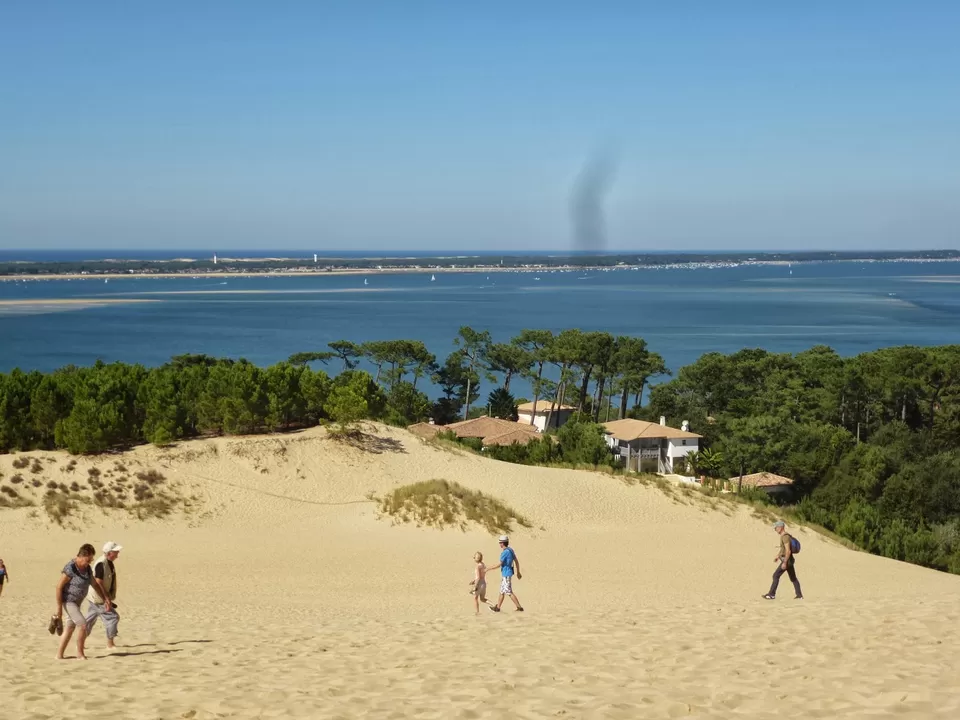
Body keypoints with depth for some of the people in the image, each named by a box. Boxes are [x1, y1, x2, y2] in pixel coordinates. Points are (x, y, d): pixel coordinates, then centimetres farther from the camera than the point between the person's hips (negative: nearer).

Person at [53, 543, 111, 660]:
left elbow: (96, 584, 13)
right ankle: (80, 653, -2)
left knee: (70, 629, 13)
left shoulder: (87, 569, 2)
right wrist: (59, 608, -20)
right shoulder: (70, 568, -23)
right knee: (83, 624, -15)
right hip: (68, 601, -9)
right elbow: (59, 587, -21)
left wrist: (106, 599, 7)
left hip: (77, 602, 9)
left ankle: (59, 655, 21)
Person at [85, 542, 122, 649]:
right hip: (99, 598, -10)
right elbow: (98, 584, -25)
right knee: (113, 617, -6)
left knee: (90, 620, 16)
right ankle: (110, 644, 3)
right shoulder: (101, 564, -24)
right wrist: (106, 600, -25)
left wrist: (109, 598, 19)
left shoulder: (109, 563, 6)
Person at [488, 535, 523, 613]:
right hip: (506, 573, 10)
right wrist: (518, 572, 21)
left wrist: (489, 568, -8)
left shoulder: (505, 552, -20)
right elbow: (516, 561, 14)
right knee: (502, 591, 16)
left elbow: (499, 565, -19)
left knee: (509, 592, -6)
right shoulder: (510, 550, 8)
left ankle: (519, 607, -5)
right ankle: (497, 607, 24)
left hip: (506, 574, -10)